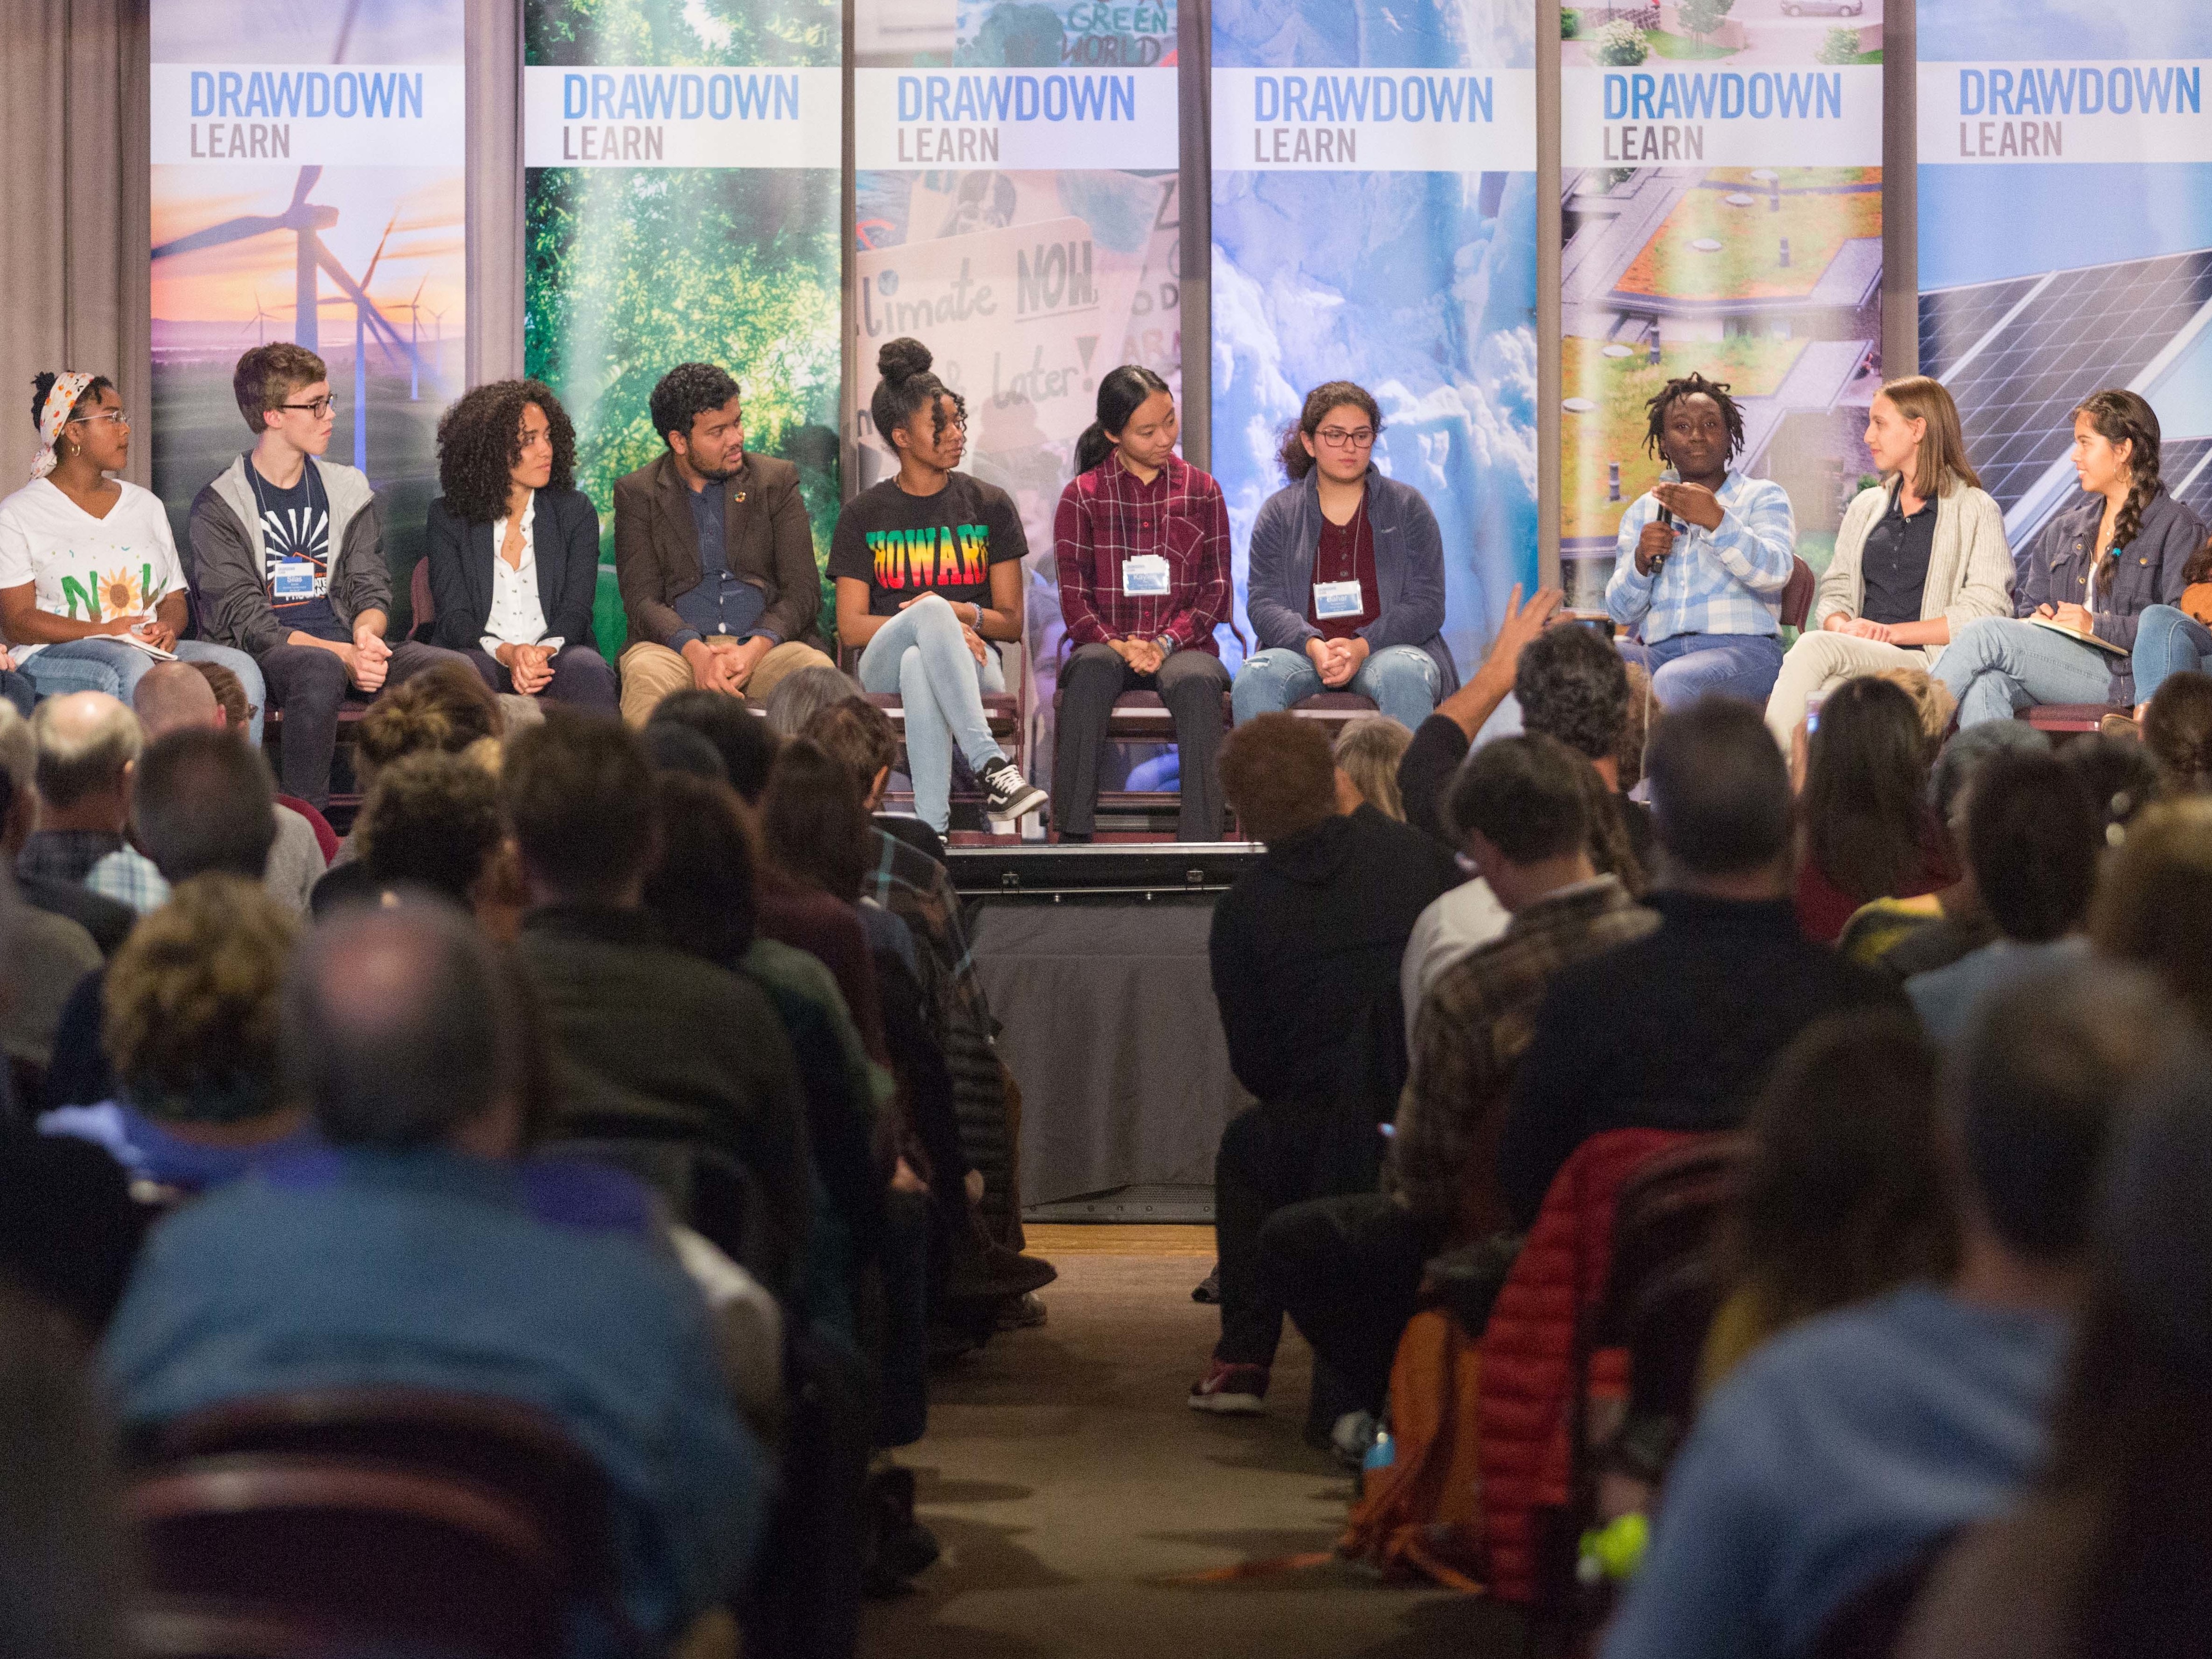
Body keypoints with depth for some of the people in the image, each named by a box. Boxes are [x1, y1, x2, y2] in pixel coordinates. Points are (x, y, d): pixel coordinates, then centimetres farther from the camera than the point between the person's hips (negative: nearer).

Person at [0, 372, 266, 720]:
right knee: (131, 668, -40)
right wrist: (103, 632, -17)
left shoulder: (147, 505, 23)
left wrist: (168, 629, -6)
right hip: (54, 657, -5)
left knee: (241, 669, -26)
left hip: (150, 651, 5)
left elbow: (175, 598, 20)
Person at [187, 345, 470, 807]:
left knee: (456, 670, -22)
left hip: (348, 643, 5)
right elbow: (242, 617, -9)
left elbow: (372, 588, 14)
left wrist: (366, 634, -13)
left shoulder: (349, 490, 17)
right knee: (320, 669, -41)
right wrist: (340, 653, -22)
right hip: (265, 654, -5)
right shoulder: (218, 507, 0)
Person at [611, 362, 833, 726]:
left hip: (765, 645, 1)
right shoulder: (637, 494, 10)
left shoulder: (777, 481, 12)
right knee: (646, 676, -37)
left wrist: (753, 650, -15)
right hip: (678, 646, -1)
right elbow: (642, 598, 0)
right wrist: (696, 652, -21)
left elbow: (803, 590, 5)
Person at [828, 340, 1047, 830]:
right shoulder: (863, 515, 12)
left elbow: (1012, 621, 11)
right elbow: (850, 627, 4)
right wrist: (940, 622, -13)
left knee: (920, 668, -40)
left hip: (972, 661, 0)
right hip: (884, 663, 0)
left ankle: (931, 828, -53)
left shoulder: (990, 505, 13)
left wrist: (962, 614, -13)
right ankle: (991, 768, -51)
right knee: (932, 610, -38)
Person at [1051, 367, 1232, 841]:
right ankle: (1073, 833, -38)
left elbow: (1216, 589, 7)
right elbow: (1073, 596, 4)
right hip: (1107, 645, 0)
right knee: (1091, 670, -37)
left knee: (1196, 681, -36)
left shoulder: (1201, 491, 13)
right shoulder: (1082, 496, 10)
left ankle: (1199, 839, -39)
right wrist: (1118, 645, -16)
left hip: (1182, 646, 0)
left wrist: (1166, 643, -10)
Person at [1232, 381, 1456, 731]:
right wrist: (1313, 646, -19)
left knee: (1405, 677, -38)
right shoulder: (1279, 512, 13)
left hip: (1388, 647, -1)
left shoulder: (1408, 506, 11)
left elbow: (1427, 604, 2)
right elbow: (1264, 602, 2)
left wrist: (1362, 648, -16)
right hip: (1302, 649, 1)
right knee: (1253, 679, -33)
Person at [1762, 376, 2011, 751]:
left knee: (1813, 648, -33)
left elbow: (1987, 611, -3)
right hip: (1857, 661, 4)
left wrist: (1891, 632, -11)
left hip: (1926, 664, -4)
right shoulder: (1866, 506, 26)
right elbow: (1834, 592, 21)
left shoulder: (1976, 510, 8)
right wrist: (1844, 628, -5)